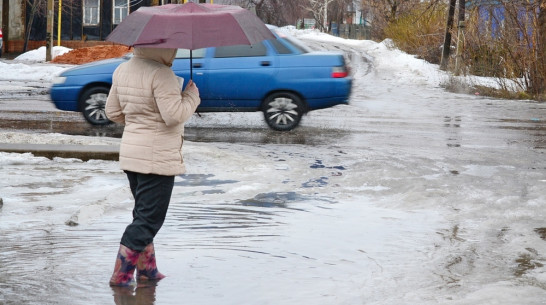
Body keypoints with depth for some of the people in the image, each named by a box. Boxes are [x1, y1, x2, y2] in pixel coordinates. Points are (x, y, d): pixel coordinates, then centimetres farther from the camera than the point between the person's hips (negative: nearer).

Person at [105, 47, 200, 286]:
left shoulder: (122, 70, 7)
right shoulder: (161, 74, -20)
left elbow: (113, 112, 12)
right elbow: (174, 114, -22)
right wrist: (192, 95, -6)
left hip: (130, 153, 9)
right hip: (157, 158, -9)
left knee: (144, 213, 21)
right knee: (149, 218, -1)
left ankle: (147, 269, 28)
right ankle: (121, 274, -1)